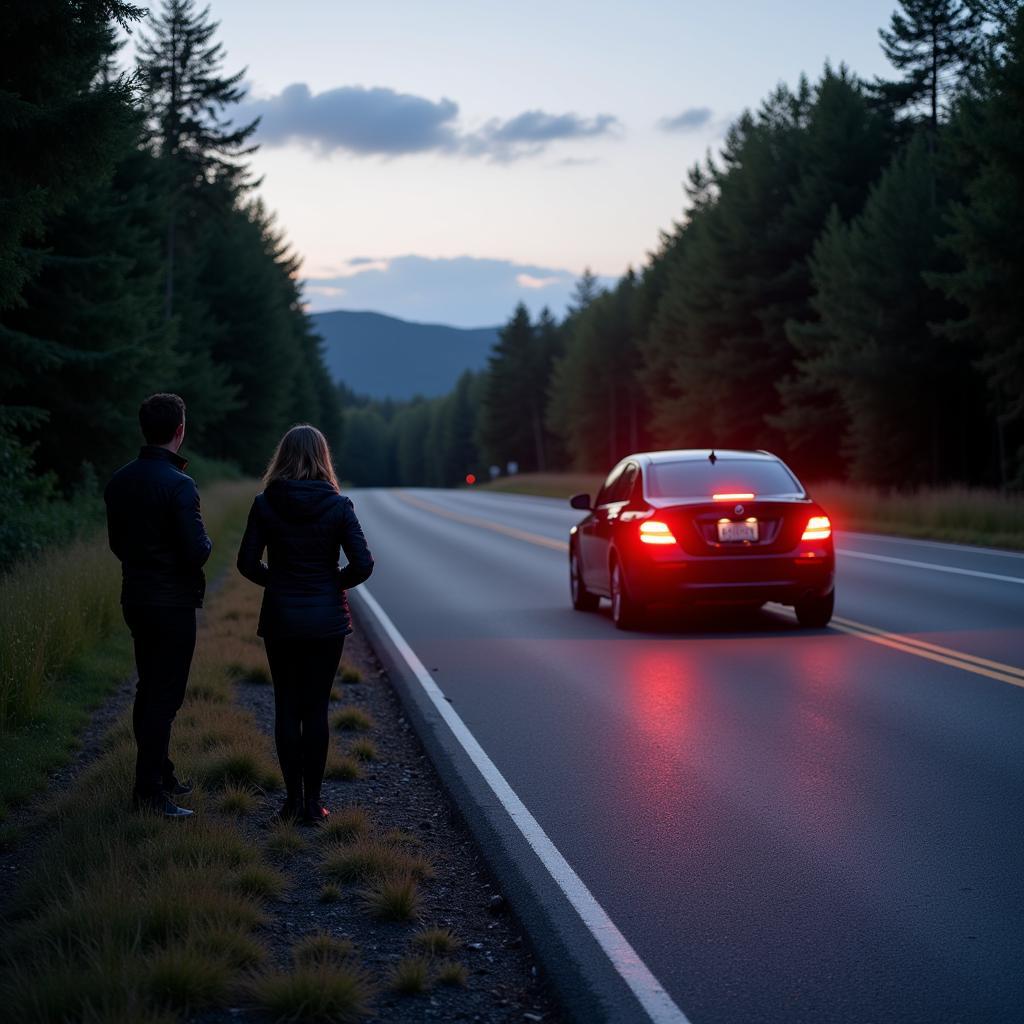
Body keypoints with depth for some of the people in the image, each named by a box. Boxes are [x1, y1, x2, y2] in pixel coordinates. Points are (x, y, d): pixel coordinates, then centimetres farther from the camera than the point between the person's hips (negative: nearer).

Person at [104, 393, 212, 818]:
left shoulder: (120, 481, 4)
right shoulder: (178, 485, -20)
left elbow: (117, 542, 13)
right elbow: (197, 551, -22)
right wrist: (206, 543, -1)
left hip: (135, 598, 8)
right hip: (173, 603, -8)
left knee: (149, 688, 18)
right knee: (165, 695, -3)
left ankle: (159, 773, 29)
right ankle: (149, 787, -2)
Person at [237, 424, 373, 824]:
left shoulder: (265, 504, -5)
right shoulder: (337, 505, -7)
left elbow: (247, 562, -5)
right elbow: (362, 564, -10)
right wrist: (335, 583, 8)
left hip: (280, 620, 0)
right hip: (326, 620, 0)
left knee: (286, 708, 8)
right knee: (316, 708, 5)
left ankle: (293, 798, 10)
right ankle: (313, 801, 7)